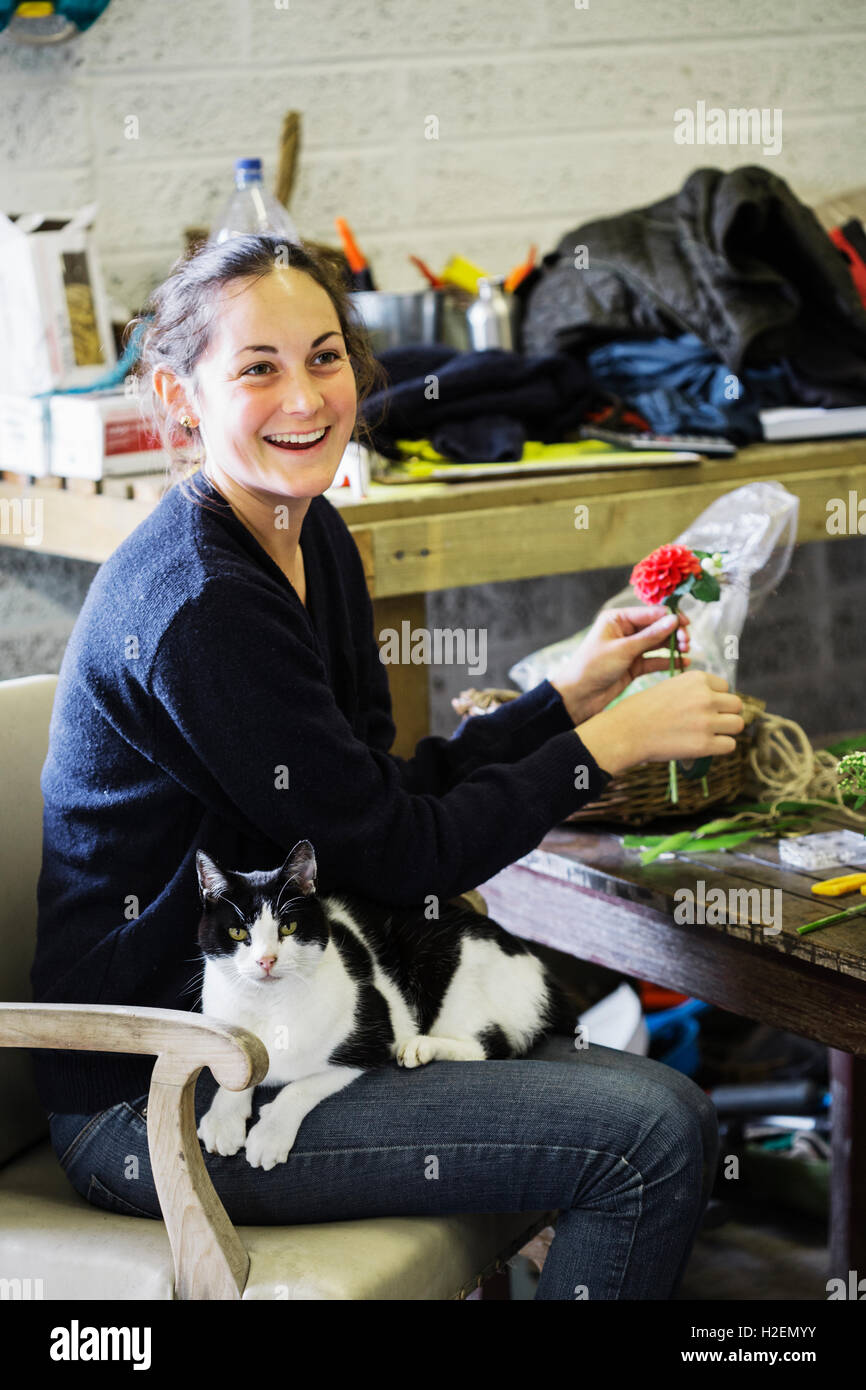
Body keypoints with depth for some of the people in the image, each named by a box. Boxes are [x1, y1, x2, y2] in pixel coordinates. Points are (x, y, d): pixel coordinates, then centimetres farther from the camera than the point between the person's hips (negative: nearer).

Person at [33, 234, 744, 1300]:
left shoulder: (312, 536, 6)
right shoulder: (201, 609, -23)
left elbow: (383, 794, 9)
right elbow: (397, 855, -18)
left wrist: (564, 698, 6)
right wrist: (609, 741, -11)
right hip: (157, 1103, -9)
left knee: (654, 1089, 11)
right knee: (653, 1135, -13)